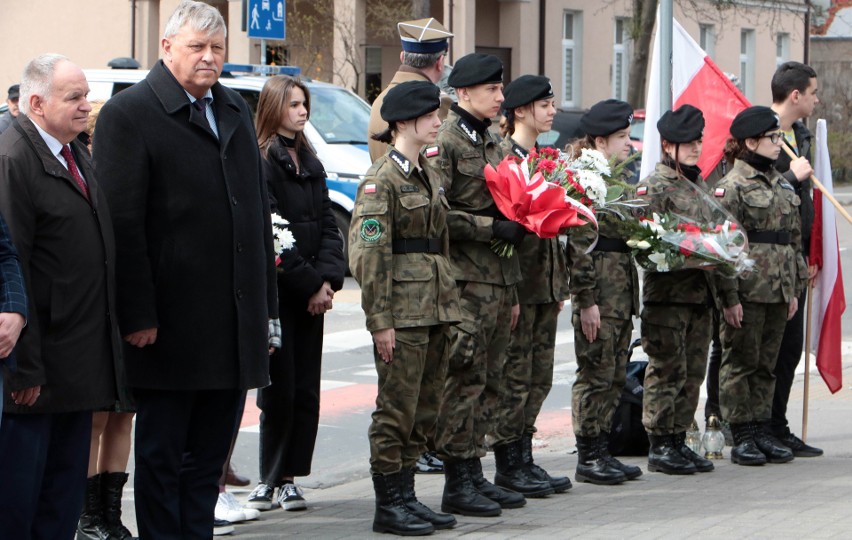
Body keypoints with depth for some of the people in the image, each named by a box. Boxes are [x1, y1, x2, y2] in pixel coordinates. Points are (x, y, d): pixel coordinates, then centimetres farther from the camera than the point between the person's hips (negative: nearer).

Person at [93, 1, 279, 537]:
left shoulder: (237, 110, 15)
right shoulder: (129, 113, -7)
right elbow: (123, 223, -12)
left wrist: (265, 306, 13)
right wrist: (137, 315, -16)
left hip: (234, 326, 6)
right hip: (172, 326, -6)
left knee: (209, 456, 11)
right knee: (161, 454, 3)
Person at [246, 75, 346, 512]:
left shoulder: (309, 164, 16)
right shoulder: (261, 162, -8)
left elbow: (327, 225, 12)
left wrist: (328, 278, -4)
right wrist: (310, 284, -11)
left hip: (311, 293, 7)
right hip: (276, 292, -7)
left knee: (306, 391, 5)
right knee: (279, 389, -5)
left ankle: (289, 478, 10)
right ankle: (269, 478, 4)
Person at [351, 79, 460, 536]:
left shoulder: (428, 174, 16)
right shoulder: (382, 180, -10)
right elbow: (369, 254, -15)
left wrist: (447, 301, 18)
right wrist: (379, 320, -18)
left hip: (434, 307, 8)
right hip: (403, 311, -8)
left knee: (425, 409, 10)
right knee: (397, 408, -4)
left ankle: (405, 495, 17)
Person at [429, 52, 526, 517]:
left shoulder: (491, 141, 18)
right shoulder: (444, 141, -9)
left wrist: (512, 292, 21)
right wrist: (493, 227, -18)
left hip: (497, 278, 8)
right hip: (465, 281, -8)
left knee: (489, 381, 10)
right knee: (465, 379, -7)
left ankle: (474, 475, 16)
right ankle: (457, 484, -3)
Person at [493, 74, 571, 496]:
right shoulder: (503, 156, -11)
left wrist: (559, 284, 19)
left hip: (545, 282, 9)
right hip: (518, 279, -9)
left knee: (539, 376, 10)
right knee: (514, 375, -3)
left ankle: (524, 458, 16)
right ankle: (508, 465, 3)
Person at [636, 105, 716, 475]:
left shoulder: (699, 185, 19)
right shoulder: (654, 187, -7)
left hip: (701, 292, 8)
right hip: (668, 291, -8)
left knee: (693, 373, 9)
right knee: (667, 371, -5)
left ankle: (678, 441, 16)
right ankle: (659, 447, 0)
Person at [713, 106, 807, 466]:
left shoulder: (781, 185, 15)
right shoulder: (731, 187, -9)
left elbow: (794, 240, 19)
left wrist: (795, 288, 14)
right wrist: (730, 297, -16)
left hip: (777, 292, 7)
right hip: (747, 294, -7)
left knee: (766, 365, 11)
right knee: (741, 364, 0)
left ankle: (761, 432, 17)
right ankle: (742, 437, 4)